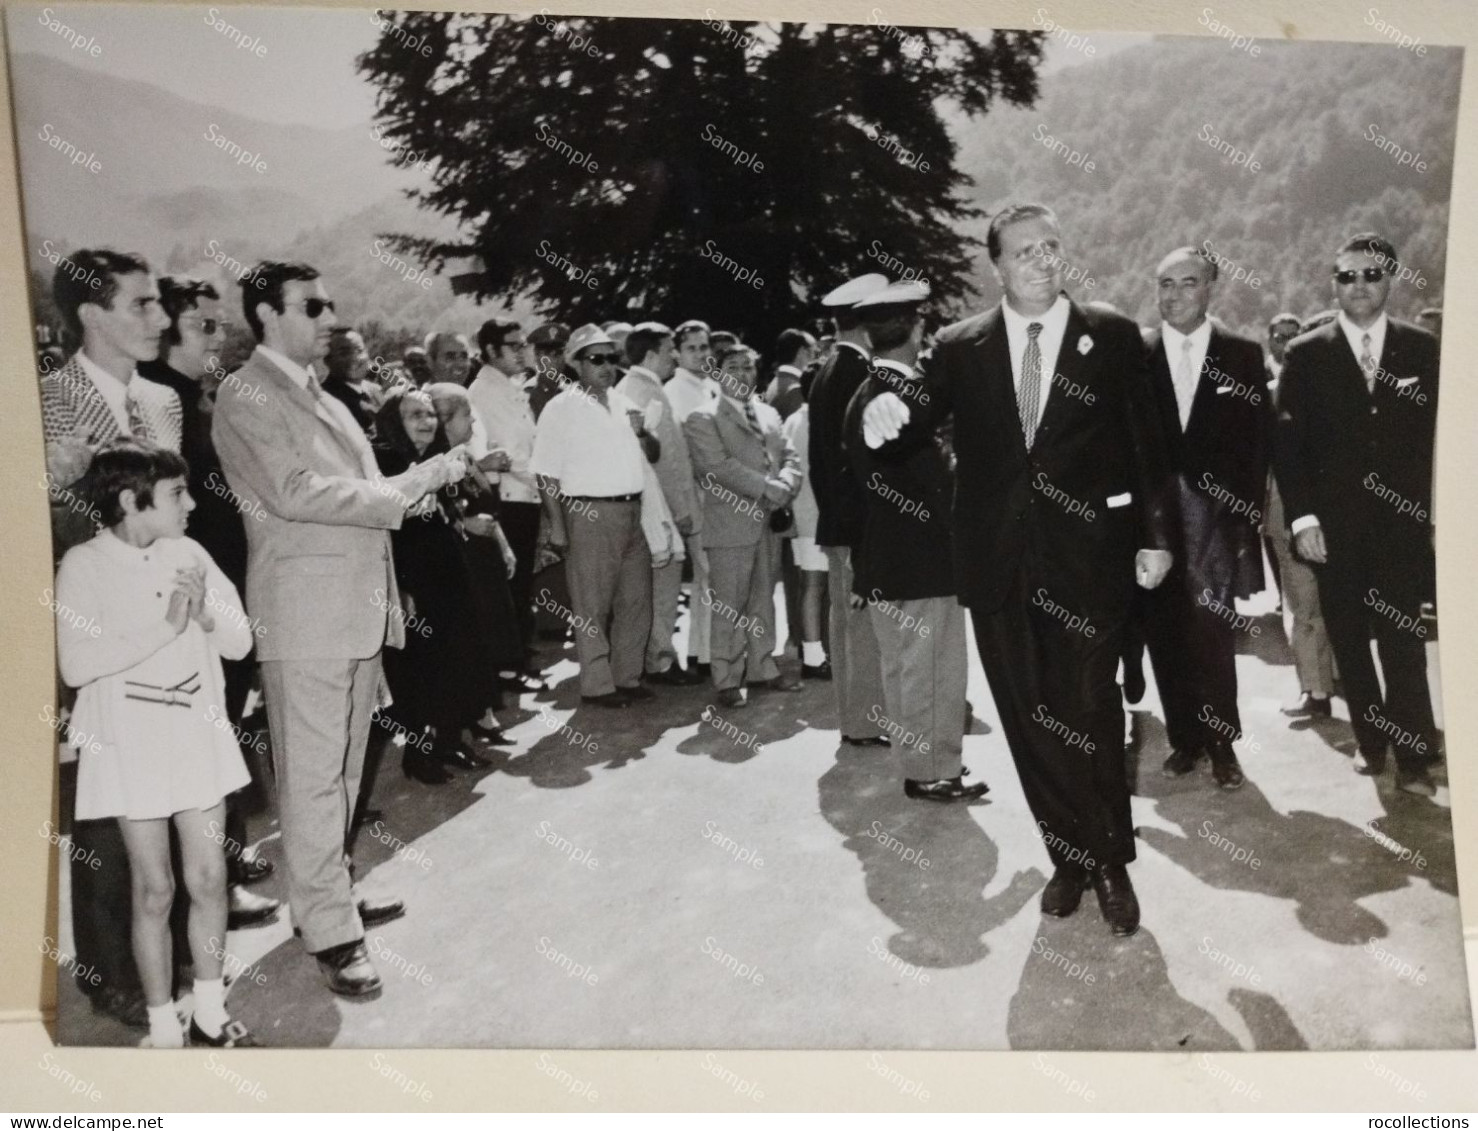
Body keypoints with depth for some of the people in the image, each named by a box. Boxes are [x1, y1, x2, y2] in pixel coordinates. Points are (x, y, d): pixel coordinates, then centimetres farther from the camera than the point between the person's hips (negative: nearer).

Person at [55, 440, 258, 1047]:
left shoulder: (189, 554, 1)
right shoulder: (83, 565, -10)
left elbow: (240, 640, 2)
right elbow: (76, 664, -19)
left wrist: (206, 613, -17)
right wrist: (164, 625, -21)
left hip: (199, 737, 4)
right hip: (130, 747, -3)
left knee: (209, 878, 9)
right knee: (154, 889, 6)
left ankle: (210, 1013, 25)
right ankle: (163, 1027, 21)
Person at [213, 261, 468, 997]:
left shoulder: (321, 399, 19)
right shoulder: (247, 398, -8)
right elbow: (295, 491, -19)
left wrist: (428, 475, 5)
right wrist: (413, 486, -14)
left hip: (357, 604, 9)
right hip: (304, 612, -9)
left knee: (343, 769, 17)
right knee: (312, 775, -2)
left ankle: (331, 892, 30)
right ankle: (329, 930, 5)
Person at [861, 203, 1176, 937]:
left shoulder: (1113, 337, 3)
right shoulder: (959, 347, 6)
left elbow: (1147, 443, 2)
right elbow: (922, 414, -4)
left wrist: (1156, 536, -4)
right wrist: (885, 418, -27)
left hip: (1087, 556, -2)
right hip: (999, 560, 2)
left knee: (1088, 714, -1)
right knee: (1028, 719, 10)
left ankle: (1111, 864, 19)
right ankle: (1068, 857, 26)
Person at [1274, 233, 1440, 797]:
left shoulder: (1423, 349, 5)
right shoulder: (1306, 354, 2)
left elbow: (1438, 434, 5)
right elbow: (1287, 442, -1)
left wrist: (1436, 513, -2)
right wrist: (1301, 517, -8)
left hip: (1403, 522, 0)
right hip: (1334, 527, 0)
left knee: (1404, 641, -3)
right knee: (1349, 642, 8)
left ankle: (1413, 757, 5)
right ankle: (1371, 742, 22)